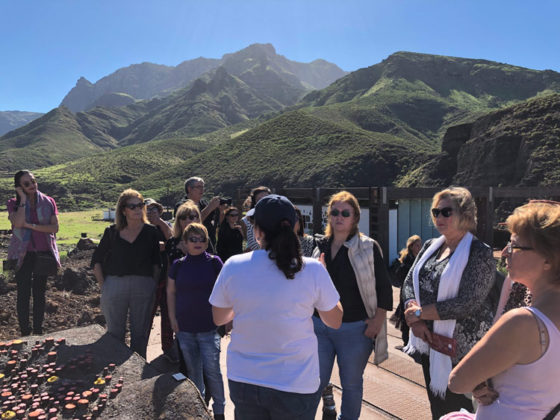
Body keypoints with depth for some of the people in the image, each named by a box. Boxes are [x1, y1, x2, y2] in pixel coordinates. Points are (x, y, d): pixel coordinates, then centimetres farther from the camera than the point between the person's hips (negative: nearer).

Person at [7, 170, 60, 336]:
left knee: (40, 292, 11)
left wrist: (31, 225, -17)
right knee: (23, 293, 3)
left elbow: (55, 227, -8)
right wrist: (23, 200, -16)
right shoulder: (14, 203, -2)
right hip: (23, 254, -1)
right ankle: (24, 332, 17)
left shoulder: (48, 202, 0)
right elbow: (18, 223, -21)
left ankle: (38, 331, 23)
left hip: (43, 253, 1)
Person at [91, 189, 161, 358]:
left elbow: (157, 263, 4)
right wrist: (103, 285, 1)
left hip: (143, 287, 0)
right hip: (114, 285, 0)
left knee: (140, 333, 11)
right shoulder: (112, 232, 1)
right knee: (115, 333, 11)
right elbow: (96, 260, 8)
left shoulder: (151, 232, 1)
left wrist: (153, 286, -3)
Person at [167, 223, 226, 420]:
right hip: (184, 328, 3)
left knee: (212, 370, 2)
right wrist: (172, 318, 5)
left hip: (209, 327, -3)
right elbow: (171, 292, 10)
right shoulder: (178, 265, 2)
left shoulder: (214, 262, -5)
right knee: (192, 370, 15)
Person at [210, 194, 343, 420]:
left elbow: (218, 319, 4)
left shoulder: (233, 266, -11)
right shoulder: (313, 270, -16)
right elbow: (335, 321, -1)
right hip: (296, 385, -1)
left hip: (242, 381, 2)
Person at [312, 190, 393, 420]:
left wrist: (377, 320, -10)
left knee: (351, 383, 13)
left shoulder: (368, 247, -6)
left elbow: (384, 287, -5)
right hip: (320, 325, 3)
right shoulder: (321, 246, 6)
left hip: (354, 329, -3)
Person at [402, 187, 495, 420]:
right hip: (430, 342, 6)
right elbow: (409, 283, 3)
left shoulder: (480, 252, -14)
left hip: (461, 348, -6)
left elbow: (467, 303, -22)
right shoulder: (430, 246, 6)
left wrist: (418, 312, -16)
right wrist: (415, 320, -13)